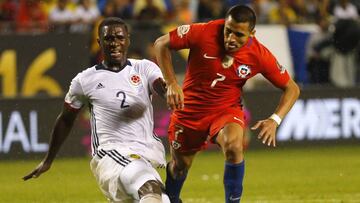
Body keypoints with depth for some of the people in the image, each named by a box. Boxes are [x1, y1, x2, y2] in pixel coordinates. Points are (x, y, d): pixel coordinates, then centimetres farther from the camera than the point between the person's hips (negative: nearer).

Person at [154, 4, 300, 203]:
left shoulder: (259, 55, -19)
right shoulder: (203, 33, -24)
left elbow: (291, 89, -8)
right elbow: (162, 44, -10)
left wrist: (274, 120, -23)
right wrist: (171, 83, -20)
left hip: (227, 110, -1)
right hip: (190, 109, 1)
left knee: (234, 147, -32)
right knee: (180, 165, 14)